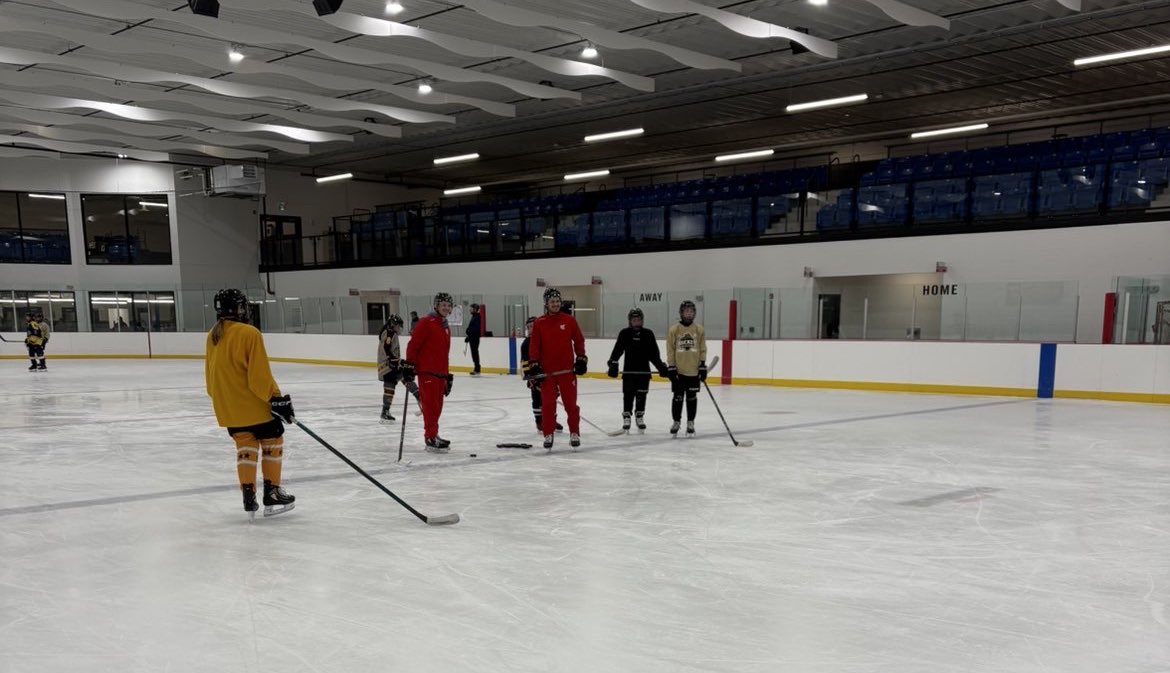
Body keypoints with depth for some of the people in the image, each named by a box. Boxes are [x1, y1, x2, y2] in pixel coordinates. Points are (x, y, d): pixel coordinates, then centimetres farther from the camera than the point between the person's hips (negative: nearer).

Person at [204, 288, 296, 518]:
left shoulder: (212, 335, 6)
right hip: (253, 403, -7)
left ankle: (248, 498, 13)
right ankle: (272, 494, 12)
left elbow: (210, 373, 15)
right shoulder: (249, 333, -17)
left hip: (227, 406, 7)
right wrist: (277, 399, -14)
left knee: (245, 446, 15)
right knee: (272, 442, 9)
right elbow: (260, 374, -20)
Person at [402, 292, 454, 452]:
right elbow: (413, 345, -13)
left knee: (437, 407, 14)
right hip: (427, 372, -8)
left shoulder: (446, 328, 18)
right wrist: (408, 366, -17)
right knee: (430, 406, -8)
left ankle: (433, 435, 25)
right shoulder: (426, 323, -9)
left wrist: (447, 376, 23)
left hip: (440, 374, 8)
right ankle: (431, 439, -5)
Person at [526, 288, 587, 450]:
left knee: (570, 402, 4)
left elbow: (579, 340, 8)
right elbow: (534, 346, 1)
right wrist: (534, 365, -6)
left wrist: (581, 359, 2)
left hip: (567, 369, 0)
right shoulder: (539, 323, 1)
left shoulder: (569, 320, 2)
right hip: (546, 371, 0)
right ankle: (548, 435, 14)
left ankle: (574, 433, 15)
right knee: (547, 404, 4)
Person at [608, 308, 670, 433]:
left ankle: (640, 418, 20)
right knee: (628, 395, -1)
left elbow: (654, 354, 6)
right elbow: (617, 350, -6)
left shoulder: (648, 334, 4)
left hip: (644, 371, 1)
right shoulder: (624, 334, 0)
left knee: (641, 395, 6)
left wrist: (661, 367, 0)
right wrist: (613, 364, -18)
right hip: (629, 371, -1)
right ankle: (626, 419, 8)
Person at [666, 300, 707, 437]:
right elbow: (670, 350, -1)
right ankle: (676, 422, 19)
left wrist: (703, 366, 0)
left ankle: (690, 423, 19)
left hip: (694, 370, 1)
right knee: (678, 397, 4)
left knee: (692, 398, 7)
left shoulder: (699, 329, 2)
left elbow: (703, 350, 5)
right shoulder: (673, 330, -2)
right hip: (678, 370, -1)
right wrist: (671, 367, -6)